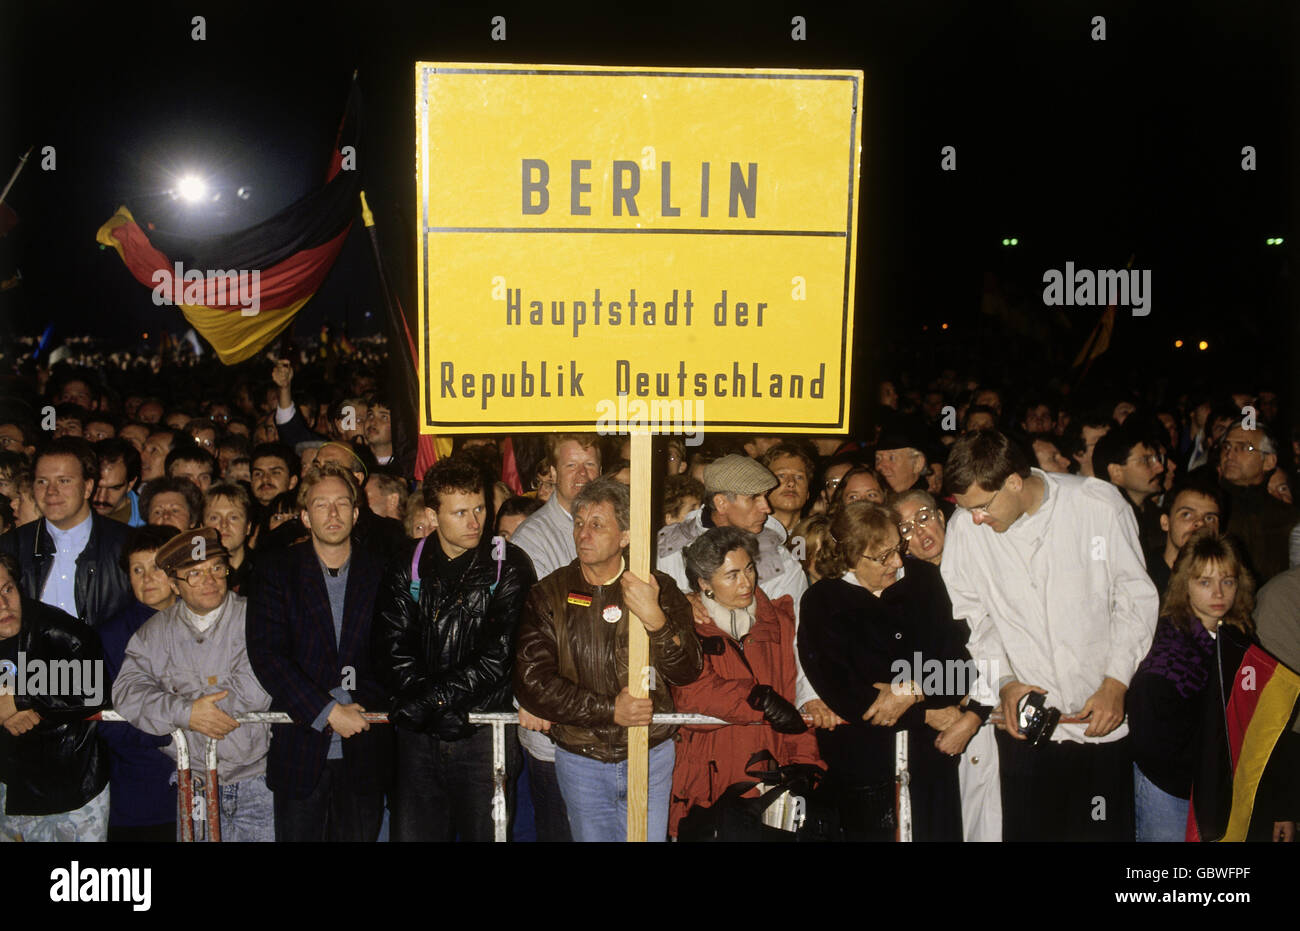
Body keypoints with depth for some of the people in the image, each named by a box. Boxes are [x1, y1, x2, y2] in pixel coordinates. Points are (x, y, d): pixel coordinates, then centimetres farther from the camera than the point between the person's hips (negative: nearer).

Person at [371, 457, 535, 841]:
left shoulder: (509, 566, -3)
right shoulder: (408, 568, 5)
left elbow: (501, 655, -11)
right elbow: (390, 651, -1)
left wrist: (433, 697, -14)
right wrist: (440, 707, -14)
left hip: (484, 732, -2)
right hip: (419, 734, 2)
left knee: (485, 833, 4)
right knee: (412, 832, 7)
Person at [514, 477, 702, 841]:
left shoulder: (660, 589, -1)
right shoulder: (548, 596, -3)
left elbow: (688, 672, -8)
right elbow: (532, 683, -10)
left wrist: (655, 620, -25)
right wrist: (609, 709, -18)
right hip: (580, 760, 0)